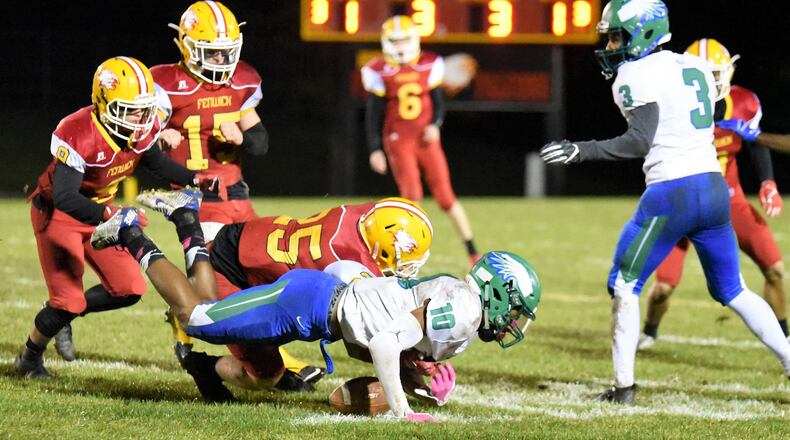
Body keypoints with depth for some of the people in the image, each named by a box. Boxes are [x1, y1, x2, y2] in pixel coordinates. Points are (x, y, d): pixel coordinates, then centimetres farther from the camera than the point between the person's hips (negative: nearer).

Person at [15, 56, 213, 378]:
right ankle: (30, 358, 17)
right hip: (57, 214, -7)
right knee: (69, 298, -11)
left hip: (99, 212, 7)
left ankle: (61, 314, 23)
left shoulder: (144, 128, -13)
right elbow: (65, 199, -39)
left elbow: (154, 162, 11)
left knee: (129, 290, 0)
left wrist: (194, 179, -2)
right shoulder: (78, 135, -35)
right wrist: (110, 215, -53)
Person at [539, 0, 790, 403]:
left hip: (670, 193, -7)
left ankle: (623, 385, 1)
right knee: (732, 291, 16)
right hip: (714, 187, 7)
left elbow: (640, 142, -15)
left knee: (625, 286, 5)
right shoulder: (696, 68, 16)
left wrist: (580, 152, -15)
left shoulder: (639, 75, -7)